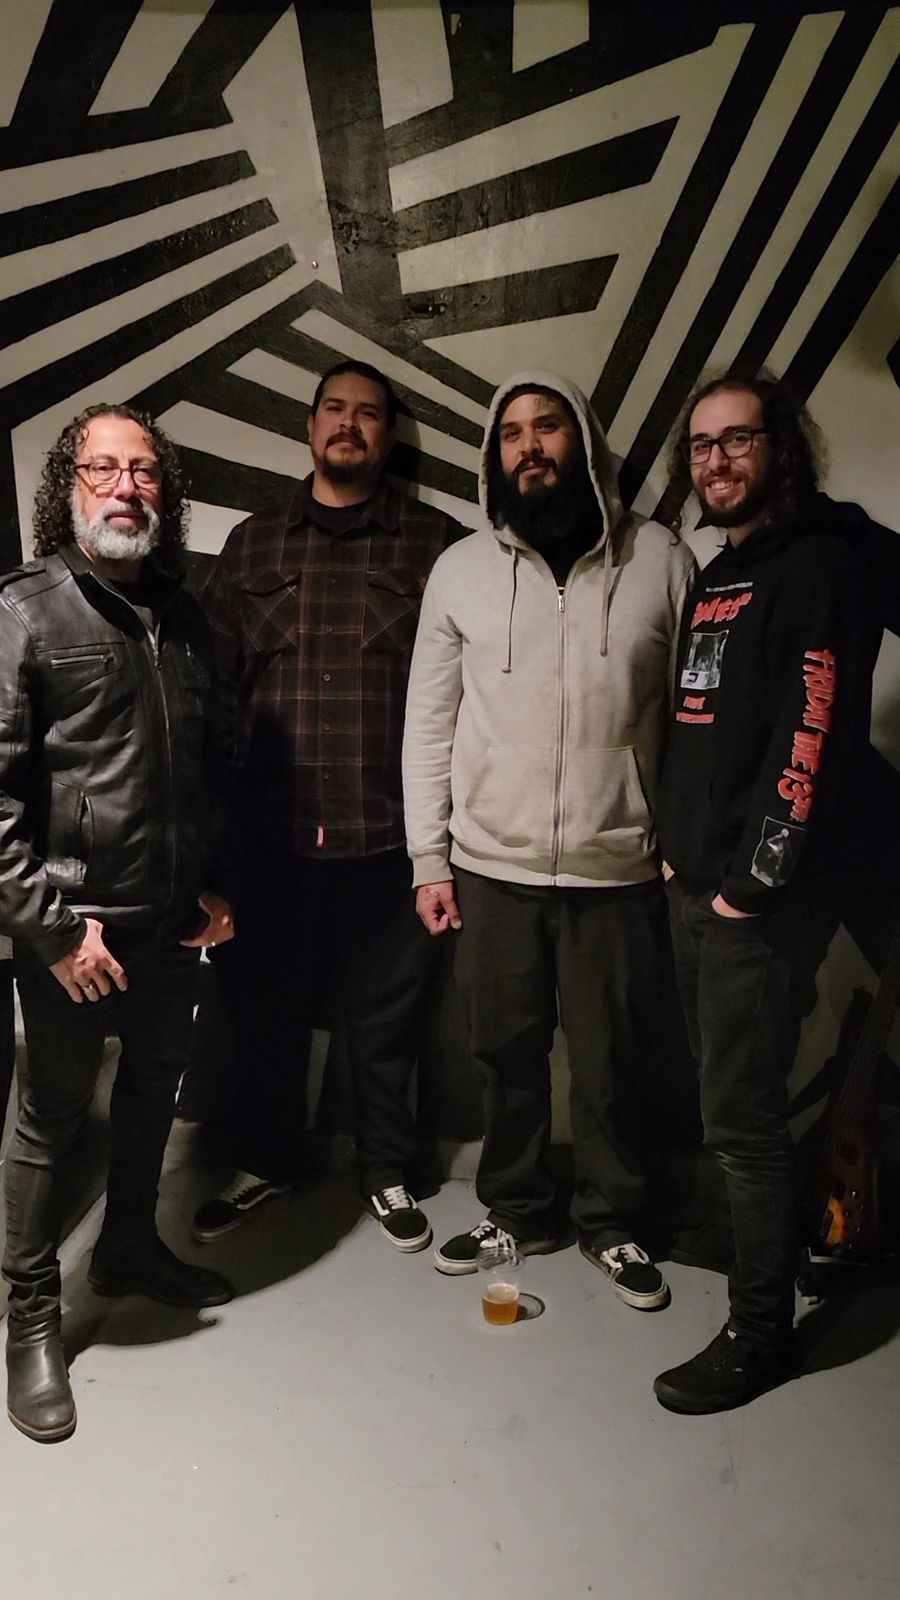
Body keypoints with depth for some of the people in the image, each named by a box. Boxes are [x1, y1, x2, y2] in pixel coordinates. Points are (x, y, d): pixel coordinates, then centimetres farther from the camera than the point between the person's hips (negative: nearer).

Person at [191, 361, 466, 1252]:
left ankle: (386, 1172, 32)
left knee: (385, 1014, 11)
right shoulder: (252, 545, 11)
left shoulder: (435, 543, 3)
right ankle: (264, 1161, 35)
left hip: (389, 833, -2)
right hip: (271, 831, 2)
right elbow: (214, 682, 8)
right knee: (265, 1007, 13)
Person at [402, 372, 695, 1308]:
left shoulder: (660, 561, -1)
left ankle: (613, 1223, 33)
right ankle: (517, 1210, 35)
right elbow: (429, 722, 4)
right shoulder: (461, 568, 3)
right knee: (506, 1051, 13)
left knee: (611, 1060, 11)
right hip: (492, 869, 1)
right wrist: (429, 857, 1)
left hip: (618, 870, -1)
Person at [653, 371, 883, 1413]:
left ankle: (761, 1329, 12)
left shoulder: (819, 565, -10)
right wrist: (676, 848, 11)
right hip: (694, 887, 8)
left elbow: (817, 738, -18)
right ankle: (753, 1248, 35)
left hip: (761, 900, -8)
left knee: (741, 1116, -2)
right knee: (720, 1095, 17)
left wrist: (759, 880, -17)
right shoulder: (716, 576, 17)